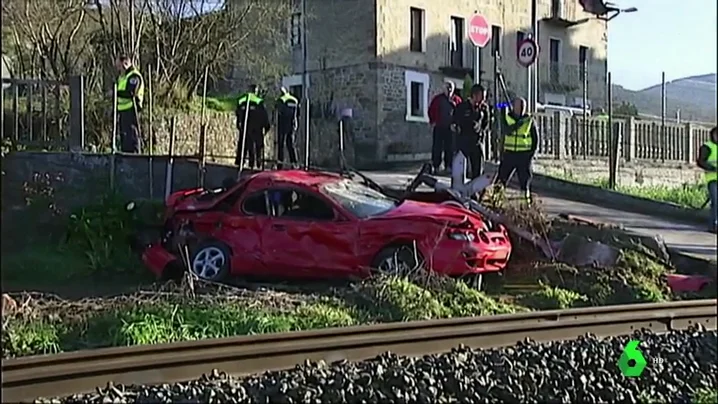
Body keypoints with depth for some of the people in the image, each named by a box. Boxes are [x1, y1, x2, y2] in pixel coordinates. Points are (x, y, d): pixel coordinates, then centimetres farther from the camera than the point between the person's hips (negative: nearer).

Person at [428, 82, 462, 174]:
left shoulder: (457, 100, 7)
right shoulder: (438, 99, 6)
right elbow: (431, 110, 7)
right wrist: (432, 121, 0)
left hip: (451, 128, 1)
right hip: (438, 127, -1)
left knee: (450, 148, 2)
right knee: (437, 147, -2)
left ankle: (448, 166, 8)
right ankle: (436, 166, 2)